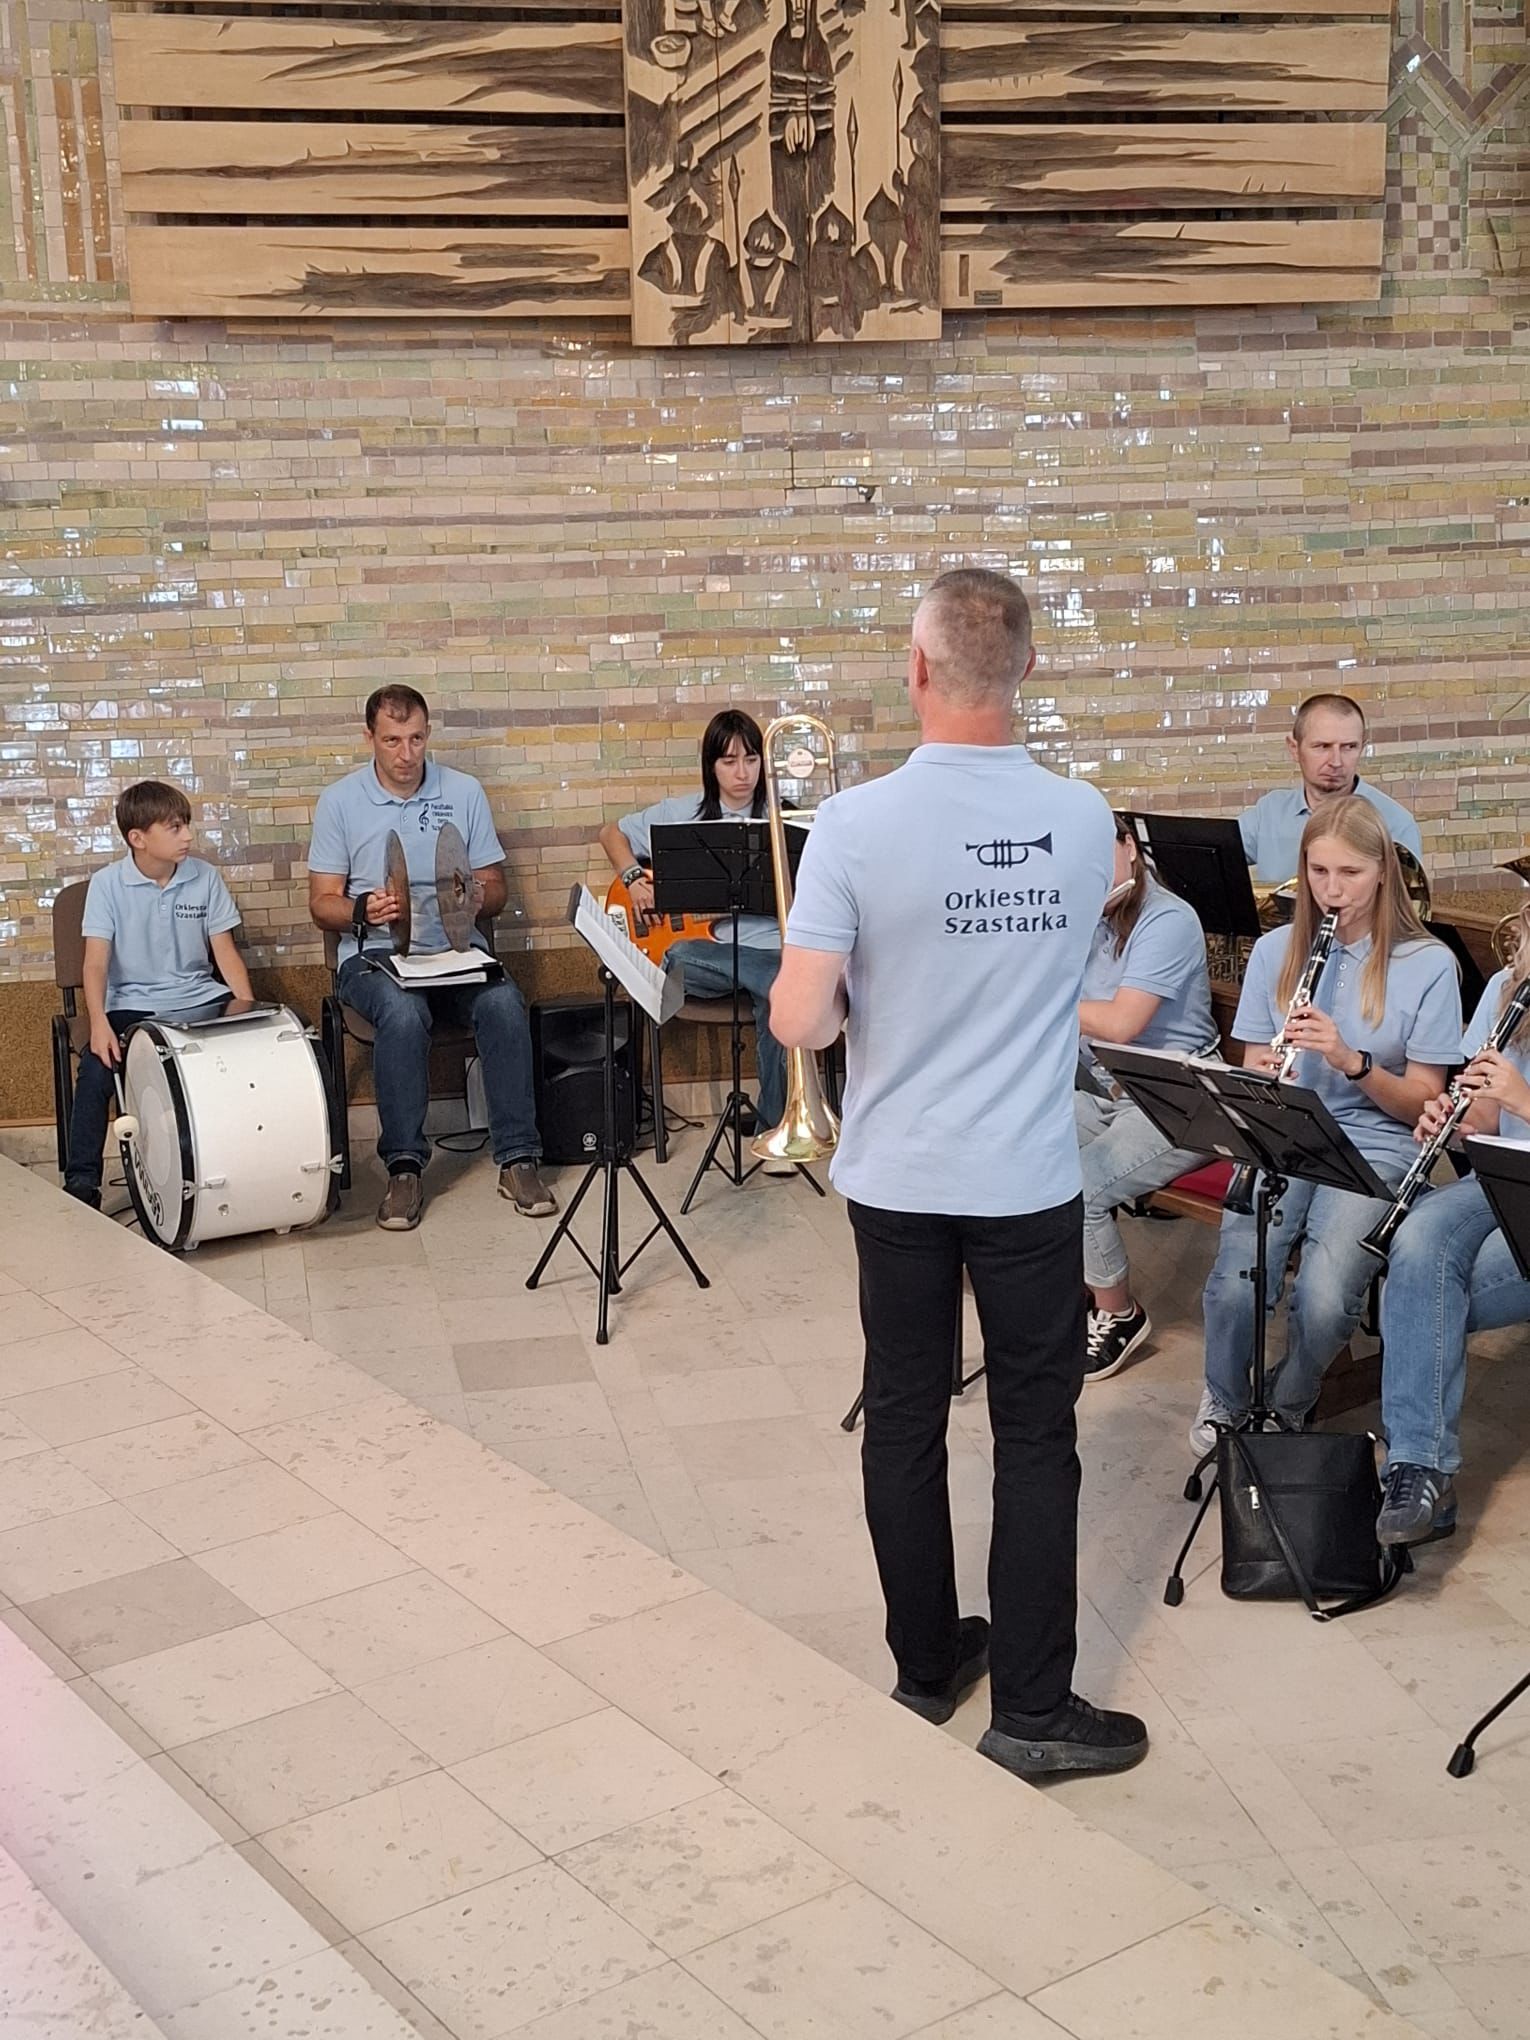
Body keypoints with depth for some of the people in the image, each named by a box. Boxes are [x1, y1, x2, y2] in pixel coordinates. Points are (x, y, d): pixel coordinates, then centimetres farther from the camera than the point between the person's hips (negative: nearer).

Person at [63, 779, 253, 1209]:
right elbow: (96, 961, -10)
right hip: (131, 1005, -2)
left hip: (199, 1001, 2)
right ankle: (81, 1184, -14)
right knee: (96, 1071, -27)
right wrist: (99, 1023, -26)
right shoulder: (107, 884, -4)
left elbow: (225, 951, 4)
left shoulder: (205, 878, 3)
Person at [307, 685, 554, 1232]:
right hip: (373, 954, -2)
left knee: (504, 1003, -30)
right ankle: (404, 1167, -25)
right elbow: (322, 903, 2)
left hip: (455, 947, 2)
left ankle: (517, 1159, -22)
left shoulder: (463, 792, 9)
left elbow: (495, 889, 11)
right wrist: (364, 911, -20)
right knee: (404, 1012, -36)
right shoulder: (340, 801, 4)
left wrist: (476, 898, -13)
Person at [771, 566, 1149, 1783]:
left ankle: (929, 1666, 27)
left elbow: (799, 1023, -16)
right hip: (1032, 1179, 1)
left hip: (898, 1177, 0)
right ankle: (1033, 1710, 14)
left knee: (905, 1419, 14)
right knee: (1036, 1433, 8)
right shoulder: (1084, 820, -6)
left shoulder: (856, 824, -15)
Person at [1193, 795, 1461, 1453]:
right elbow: (1252, 1075, 8)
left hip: (1372, 1145, -2)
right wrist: (1261, 1076, -17)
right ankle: (1225, 1402, 9)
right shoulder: (1275, 951, 7)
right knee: (1235, 1289, -25)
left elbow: (1422, 1102, -1)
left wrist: (1352, 1061, -20)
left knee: (1324, 1299, -27)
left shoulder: (1428, 964, -2)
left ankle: (1287, 1406, 7)